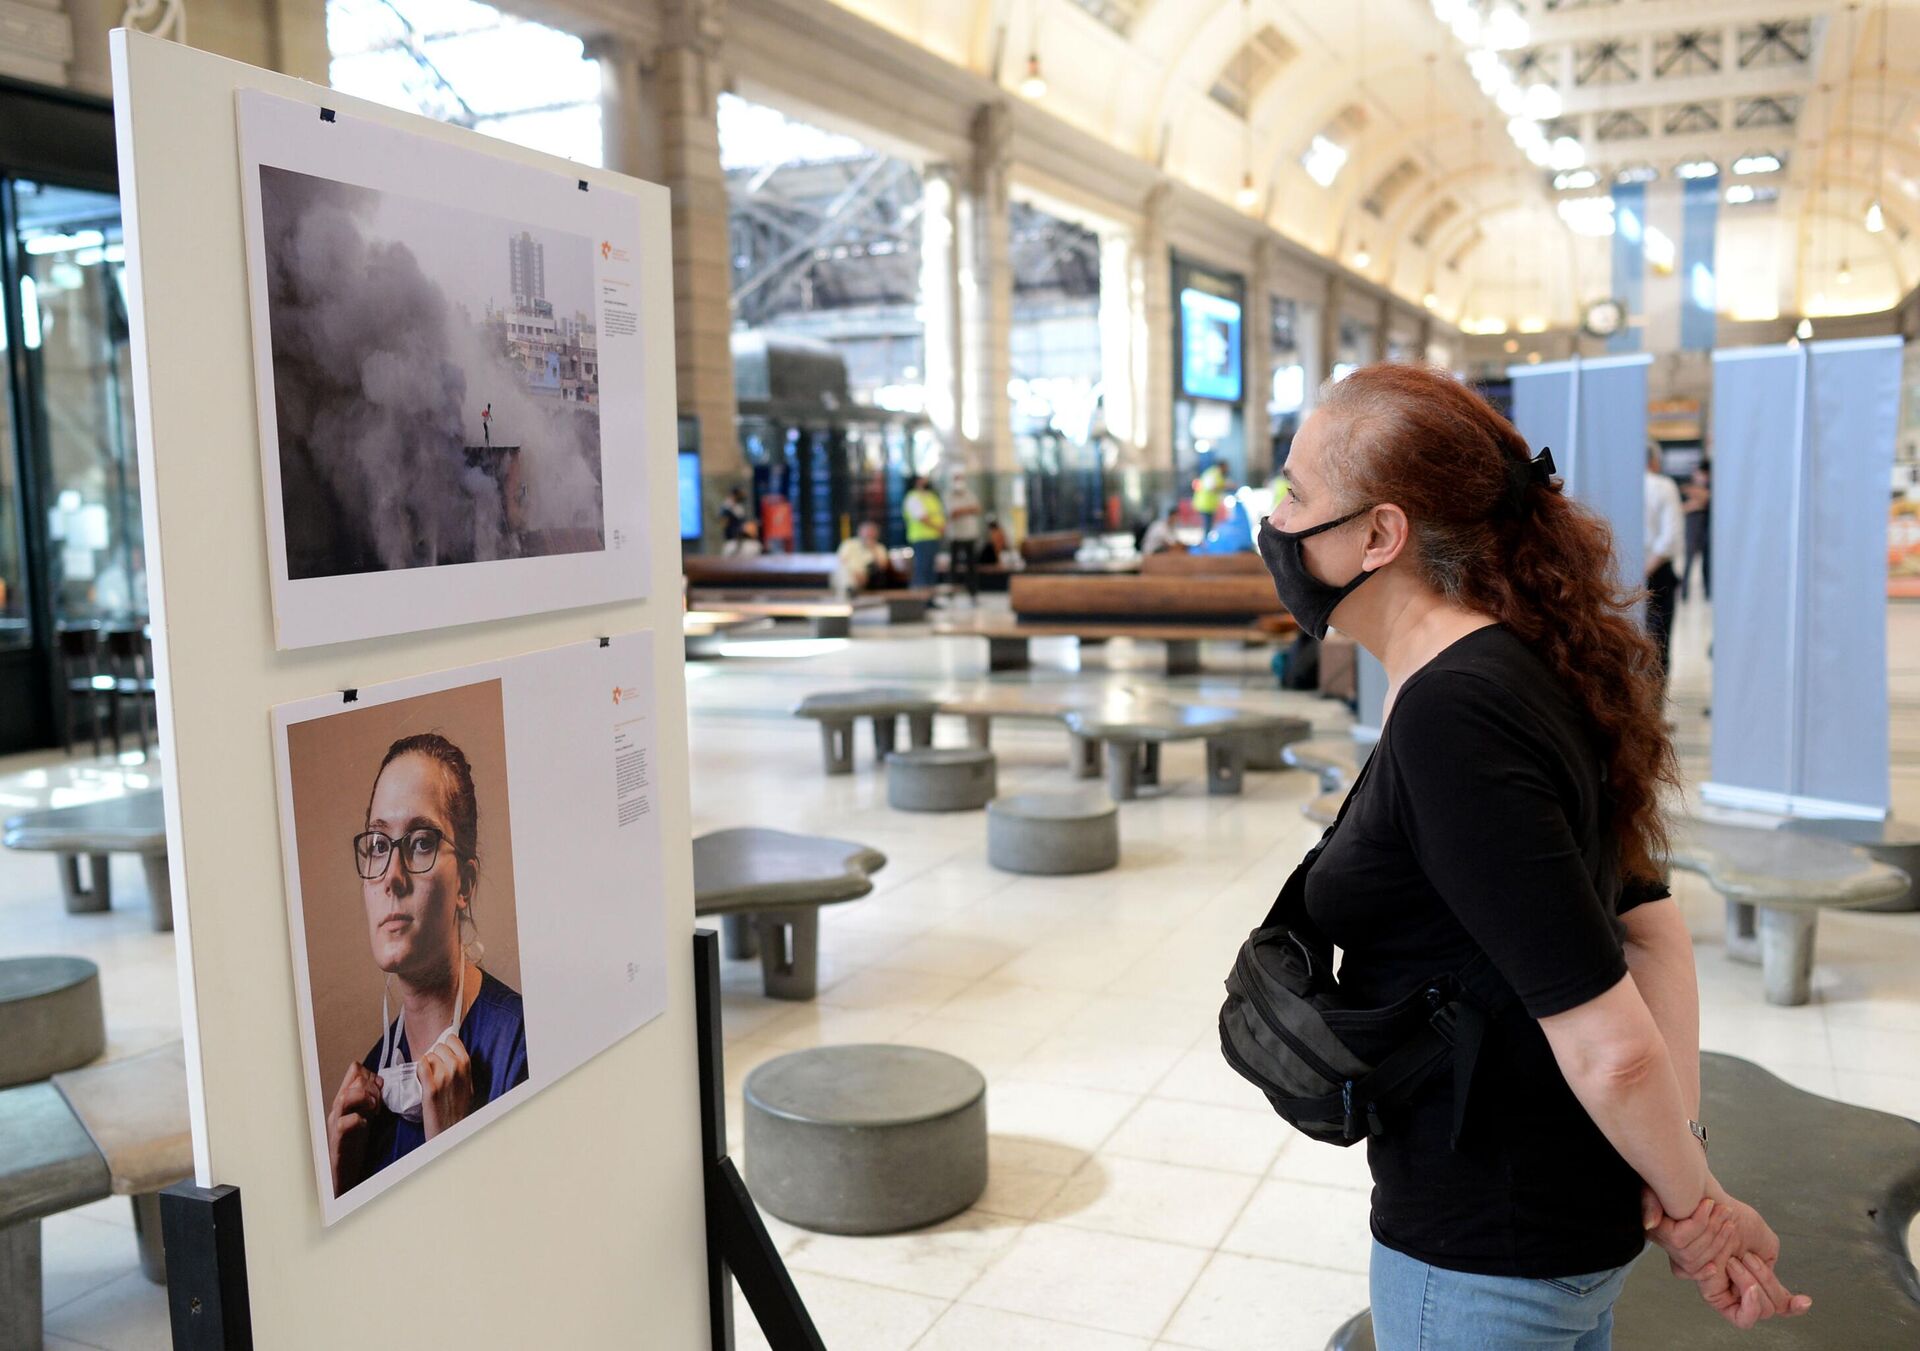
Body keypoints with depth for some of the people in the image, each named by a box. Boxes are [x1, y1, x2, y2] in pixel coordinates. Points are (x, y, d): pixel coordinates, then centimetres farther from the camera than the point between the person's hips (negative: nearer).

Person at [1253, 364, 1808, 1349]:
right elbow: (1653, 927, 4)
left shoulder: (1447, 721, -28)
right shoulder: (1526, 667, 1)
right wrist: (1680, 1183, 1)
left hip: (1486, 1257, -8)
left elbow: (1609, 1045, -27)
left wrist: (1695, 1210, -10)